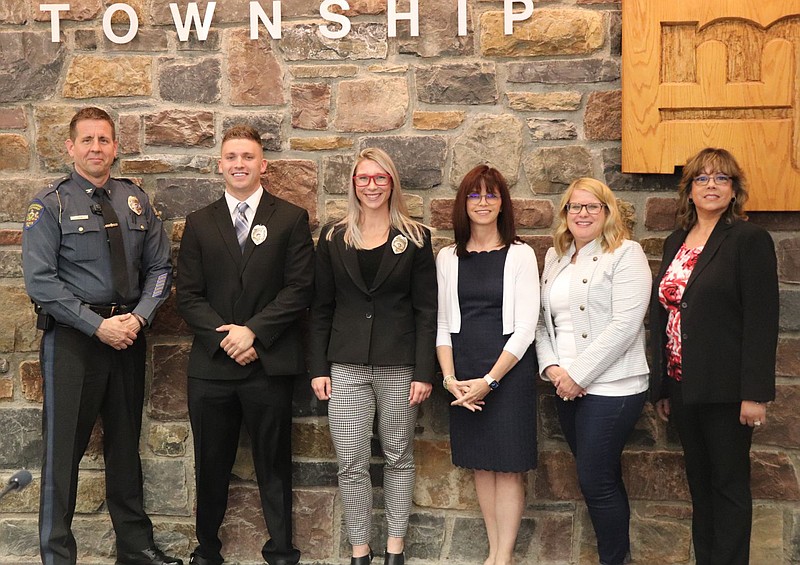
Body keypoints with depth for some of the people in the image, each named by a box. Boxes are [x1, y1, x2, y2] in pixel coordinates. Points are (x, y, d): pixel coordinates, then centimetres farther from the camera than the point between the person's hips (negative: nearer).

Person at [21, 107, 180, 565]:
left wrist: (137, 317, -9)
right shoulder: (51, 205, -5)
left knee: (126, 444, 15)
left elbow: (160, 267, 7)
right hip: (72, 338, -4)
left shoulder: (136, 201, 7)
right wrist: (98, 326, -17)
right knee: (64, 447, 0)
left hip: (129, 335, 4)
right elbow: (40, 281, -12)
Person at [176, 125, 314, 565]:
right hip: (211, 364, 2)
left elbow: (299, 289, -4)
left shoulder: (291, 219, 4)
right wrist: (224, 336, -10)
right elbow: (188, 294, 5)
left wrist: (252, 330, -13)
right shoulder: (199, 223, 10)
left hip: (270, 363, -2)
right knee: (211, 465, 11)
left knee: (273, 464, 6)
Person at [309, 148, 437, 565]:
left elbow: (426, 310, 0)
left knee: (398, 457, 8)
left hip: (399, 365, -1)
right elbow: (321, 308, 8)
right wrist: (318, 368, 2)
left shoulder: (415, 238, 2)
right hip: (347, 365, 1)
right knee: (351, 464, 0)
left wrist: (424, 372, -7)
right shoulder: (333, 238, 7)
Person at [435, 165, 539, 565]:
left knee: (508, 465, -1)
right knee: (479, 463, 9)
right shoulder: (448, 258, 7)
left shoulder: (520, 255, -3)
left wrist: (489, 380, -14)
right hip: (463, 377, 4)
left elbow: (525, 326, -8)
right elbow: (441, 323, 7)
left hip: (510, 371, -4)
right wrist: (450, 377, -6)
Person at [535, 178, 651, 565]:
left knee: (596, 482, -6)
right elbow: (543, 319, 14)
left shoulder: (626, 254, -7)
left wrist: (577, 374, -15)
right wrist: (552, 367, -2)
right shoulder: (555, 257, 14)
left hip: (610, 386, -6)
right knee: (603, 478, 14)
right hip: (566, 386, 6)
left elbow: (624, 326, -16)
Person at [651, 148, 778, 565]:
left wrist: (755, 393, -18)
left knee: (729, 484, 4)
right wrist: (661, 388, 12)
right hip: (683, 386, 6)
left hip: (724, 390, -6)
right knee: (699, 482, 14)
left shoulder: (749, 240, -8)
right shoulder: (675, 242, 12)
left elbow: (761, 321, -13)